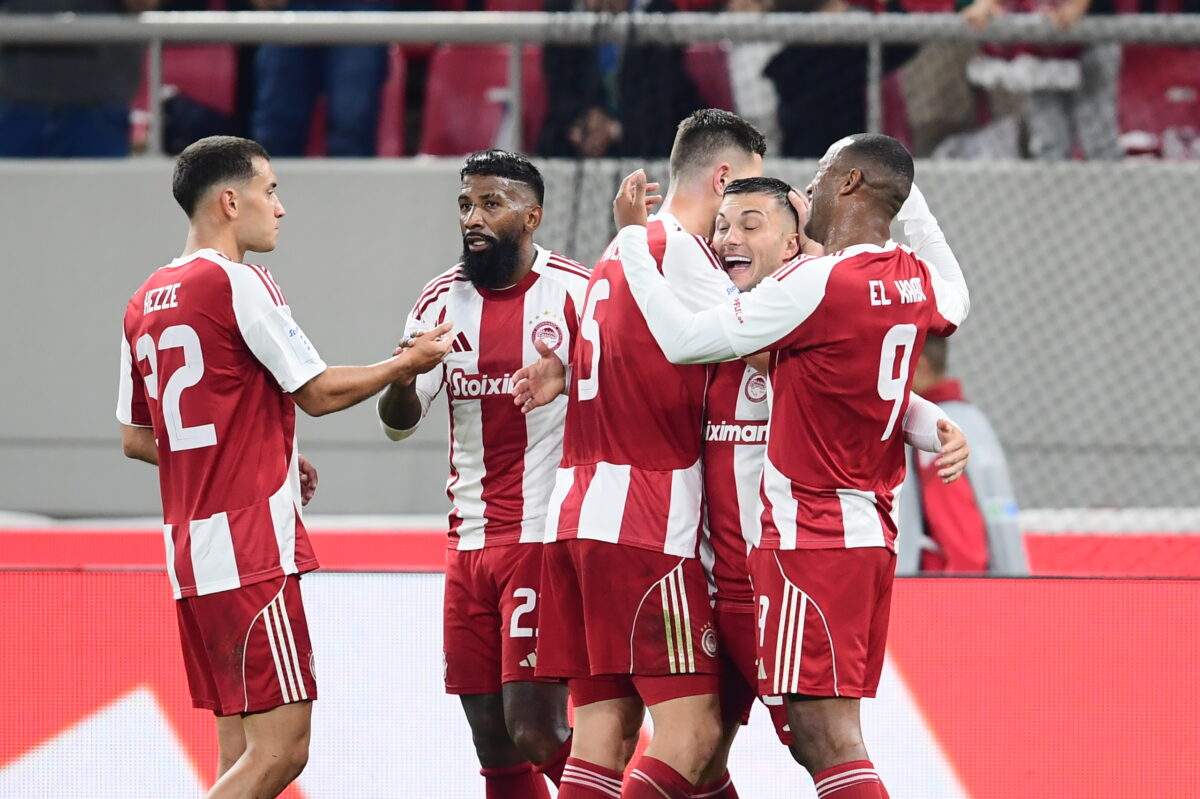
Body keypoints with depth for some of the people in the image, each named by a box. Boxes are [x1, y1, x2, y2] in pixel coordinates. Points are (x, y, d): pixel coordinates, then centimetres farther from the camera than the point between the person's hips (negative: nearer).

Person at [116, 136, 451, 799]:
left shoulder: (146, 301, 14)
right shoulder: (236, 283, -10)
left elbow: (135, 439, 20)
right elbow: (319, 393, -7)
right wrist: (406, 364, 9)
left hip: (189, 546, 9)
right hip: (251, 549, -9)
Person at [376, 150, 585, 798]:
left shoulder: (576, 293, -7)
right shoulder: (443, 301, 7)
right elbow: (398, 423, 3)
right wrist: (404, 376, -19)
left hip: (547, 537, -5)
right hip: (469, 544, 5)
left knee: (534, 729, -14)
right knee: (493, 743, 6)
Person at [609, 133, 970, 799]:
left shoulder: (819, 283, -17)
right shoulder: (918, 282, 8)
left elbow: (685, 339, -17)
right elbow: (955, 301, 35)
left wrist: (632, 234, -6)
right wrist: (908, 192, 42)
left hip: (810, 538, -9)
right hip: (873, 534, 9)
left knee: (826, 739, -13)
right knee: (819, 738, 12)